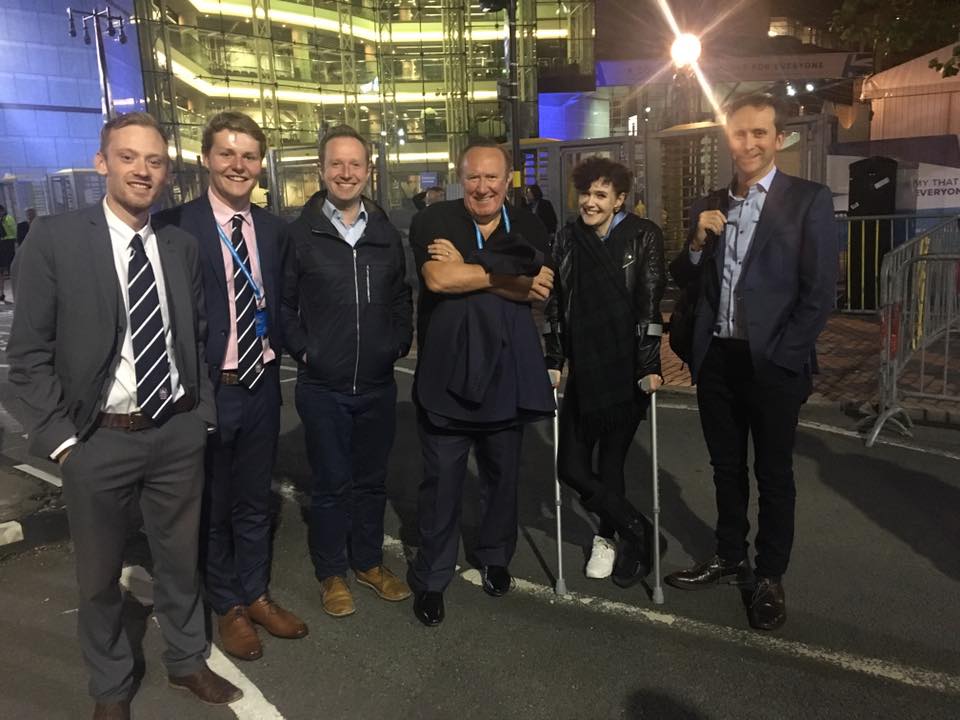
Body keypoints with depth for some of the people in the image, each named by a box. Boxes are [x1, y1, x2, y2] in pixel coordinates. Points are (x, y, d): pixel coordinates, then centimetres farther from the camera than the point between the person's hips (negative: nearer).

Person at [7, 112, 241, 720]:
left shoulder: (182, 246, 4)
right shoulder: (54, 239, -8)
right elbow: (28, 353, -7)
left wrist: (203, 411, 6)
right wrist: (59, 436, -11)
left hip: (180, 433, 3)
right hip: (99, 440, -3)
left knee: (181, 557, 19)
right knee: (100, 574, 16)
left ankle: (188, 660, 42)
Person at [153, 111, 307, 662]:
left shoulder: (273, 228, 6)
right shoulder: (175, 226, -11)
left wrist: (274, 348, -1)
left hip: (262, 384, 4)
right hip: (207, 387, -4)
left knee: (255, 500, 19)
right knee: (213, 504, 14)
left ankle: (256, 594, 38)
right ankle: (228, 606, 33)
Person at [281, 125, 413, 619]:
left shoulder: (386, 233, 6)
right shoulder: (299, 233, -5)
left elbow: (401, 298, 13)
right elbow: (283, 303, -1)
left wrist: (400, 344, 2)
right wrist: (302, 350, -8)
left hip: (378, 384, 3)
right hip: (322, 387, -3)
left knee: (372, 479, 15)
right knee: (331, 483, 9)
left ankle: (369, 561, 34)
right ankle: (331, 572, 28)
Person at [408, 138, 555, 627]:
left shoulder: (528, 229, 5)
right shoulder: (434, 221, -2)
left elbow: (537, 290, -11)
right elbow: (437, 278, -20)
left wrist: (466, 267, -17)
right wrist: (509, 276, -12)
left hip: (507, 374, 3)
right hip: (446, 375, -3)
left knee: (502, 475, 17)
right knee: (441, 481, 5)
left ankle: (495, 556, 40)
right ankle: (431, 578, 23)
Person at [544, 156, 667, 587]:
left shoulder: (643, 237, -4)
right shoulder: (568, 240, 7)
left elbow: (649, 305, -9)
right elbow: (555, 305, 9)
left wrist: (649, 367, -13)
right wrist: (553, 361, 5)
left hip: (626, 371, -4)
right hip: (583, 371, 4)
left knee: (610, 465, 3)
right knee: (571, 467, 2)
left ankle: (608, 537, 31)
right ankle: (636, 532, 25)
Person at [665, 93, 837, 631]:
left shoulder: (809, 200, -5)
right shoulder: (709, 208, 9)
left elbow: (820, 292, -10)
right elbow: (684, 281, 9)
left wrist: (781, 357, -13)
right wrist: (698, 242, -9)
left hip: (773, 364, -4)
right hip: (717, 360, 5)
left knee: (774, 474, 8)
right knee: (727, 467, 16)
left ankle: (771, 578, 24)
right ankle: (730, 558, 33)